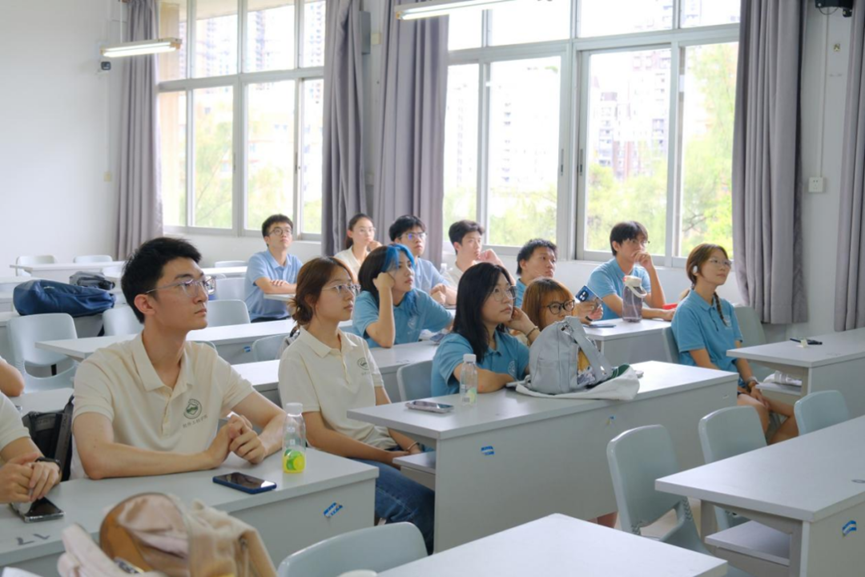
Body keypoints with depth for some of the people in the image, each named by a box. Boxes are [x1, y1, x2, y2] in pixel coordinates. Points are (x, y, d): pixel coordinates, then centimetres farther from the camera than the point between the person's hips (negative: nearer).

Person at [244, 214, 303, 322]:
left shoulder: (295, 262, 8)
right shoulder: (257, 260, -10)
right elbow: (269, 288, -26)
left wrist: (287, 285, -22)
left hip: (286, 318, 6)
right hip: (258, 320, -5)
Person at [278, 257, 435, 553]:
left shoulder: (358, 346, 16)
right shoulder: (296, 358, -4)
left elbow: (385, 407, 13)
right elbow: (316, 435, -9)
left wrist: (412, 447, -6)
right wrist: (384, 457, -12)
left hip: (386, 448, 6)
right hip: (343, 460, -6)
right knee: (419, 503, -31)